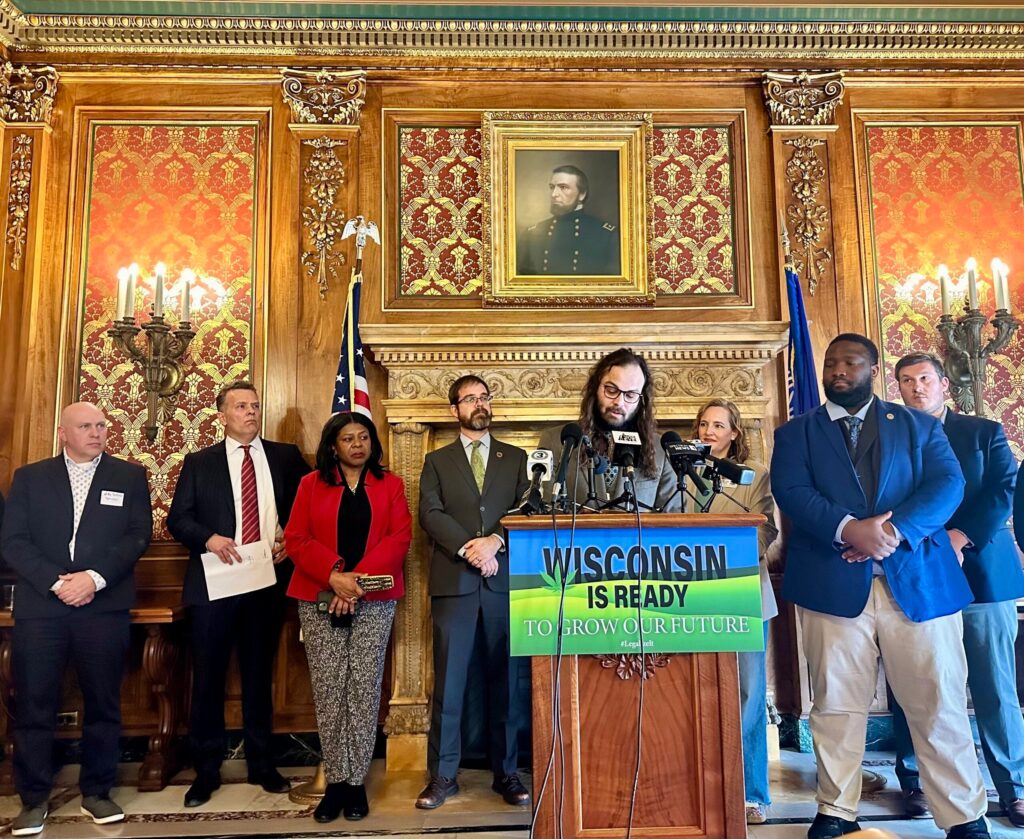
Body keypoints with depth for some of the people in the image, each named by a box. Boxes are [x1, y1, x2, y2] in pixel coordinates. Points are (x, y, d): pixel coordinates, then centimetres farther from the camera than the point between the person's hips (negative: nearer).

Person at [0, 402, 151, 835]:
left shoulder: (130, 476, 7)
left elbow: (139, 535, -1)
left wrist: (94, 577, -13)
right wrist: (56, 581, -12)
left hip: (105, 606, 0)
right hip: (40, 606, 1)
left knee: (103, 704, 6)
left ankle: (96, 792, 21)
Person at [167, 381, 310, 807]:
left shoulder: (286, 457, 6)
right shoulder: (199, 463, 5)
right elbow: (177, 519, 2)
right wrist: (208, 538, -16)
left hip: (267, 581, 1)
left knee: (259, 675, 12)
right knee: (208, 677, 6)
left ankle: (261, 764, 26)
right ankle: (206, 770, 21)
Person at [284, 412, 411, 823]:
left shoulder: (390, 485, 8)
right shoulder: (311, 484, 8)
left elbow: (399, 538, -2)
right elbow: (295, 539, 0)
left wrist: (360, 579, -14)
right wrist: (333, 576, -15)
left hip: (374, 600, 0)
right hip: (320, 599, 0)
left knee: (364, 690, 1)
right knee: (328, 690, 2)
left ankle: (357, 782, 12)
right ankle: (335, 781, 14)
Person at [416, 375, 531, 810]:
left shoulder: (516, 458, 14)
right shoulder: (437, 461, 12)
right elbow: (430, 514, -1)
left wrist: (495, 541, -13)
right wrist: (468, 548, -14)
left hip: (504, 579, 1)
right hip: (454, 580, -1)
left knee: (506, 678, 6)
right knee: (448, 681, 2)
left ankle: (506, 773, 16)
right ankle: (442, 775, 13)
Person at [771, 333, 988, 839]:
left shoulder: (918, 426, 15)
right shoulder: (796, 433, 11)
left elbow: (948, 484, 0)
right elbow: (791, 492, -4)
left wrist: (896, 529, -16)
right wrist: (848, 529, -20)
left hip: (919, 580, 1)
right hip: (833, 585, 0)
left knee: (939, 705, 6)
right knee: (836, 706, 6)